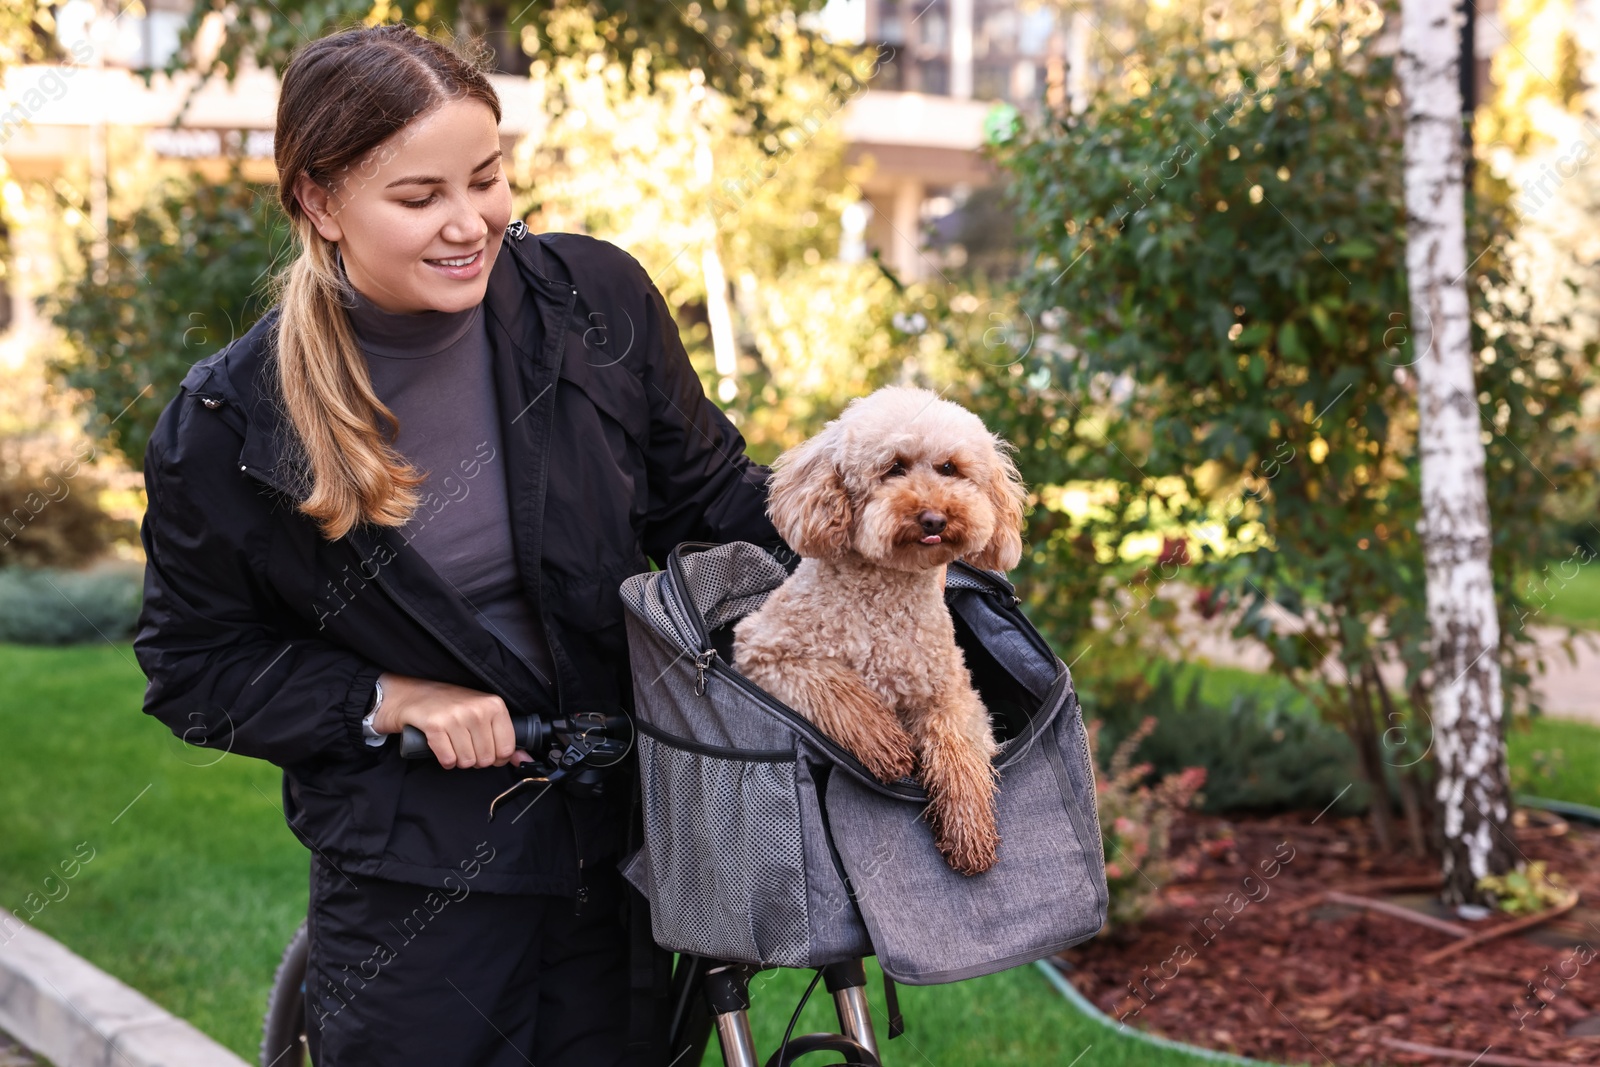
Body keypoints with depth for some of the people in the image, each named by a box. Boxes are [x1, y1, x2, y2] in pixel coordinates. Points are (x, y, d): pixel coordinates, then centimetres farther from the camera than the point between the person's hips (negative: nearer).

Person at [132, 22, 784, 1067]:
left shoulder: (596, 298, -8)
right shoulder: (228, 426, -13)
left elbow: (711, 494, 4)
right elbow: (194, 666, -2)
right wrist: (393, 701, -15)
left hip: (620, 849, 3)